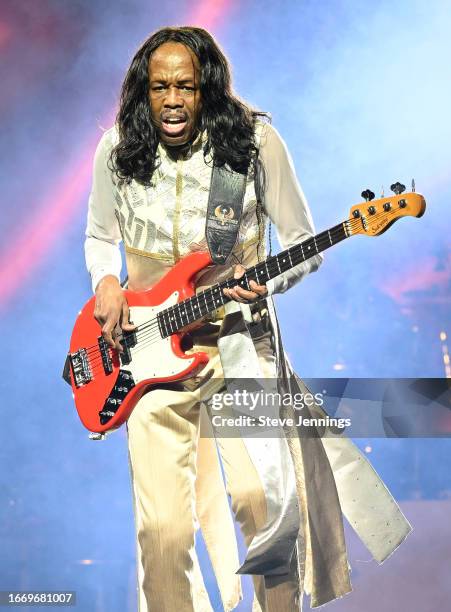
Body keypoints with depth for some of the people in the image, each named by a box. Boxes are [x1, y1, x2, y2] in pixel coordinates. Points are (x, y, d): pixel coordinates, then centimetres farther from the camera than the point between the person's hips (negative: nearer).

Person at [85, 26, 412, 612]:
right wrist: (106, 283, -4)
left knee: (263, 496, -19)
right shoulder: (117, 149, 1)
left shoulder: (256, 141, -7)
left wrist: (267, 284, -20)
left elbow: (306, 244, 0)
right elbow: (99, 237, 17)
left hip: (240, 338, -2)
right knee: (162, 528, -5)